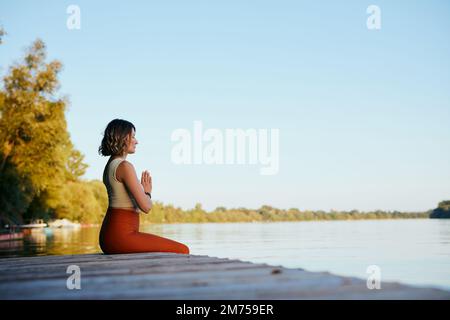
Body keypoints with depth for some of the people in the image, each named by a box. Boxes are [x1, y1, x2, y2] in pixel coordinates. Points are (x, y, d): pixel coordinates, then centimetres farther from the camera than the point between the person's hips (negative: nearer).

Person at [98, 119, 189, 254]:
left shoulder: (110, 166, 16)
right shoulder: (125, 166, -13)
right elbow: (146, 206, -16)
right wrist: (147, 192, 3)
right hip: (121, 236, -10)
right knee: (182, 251, -11)